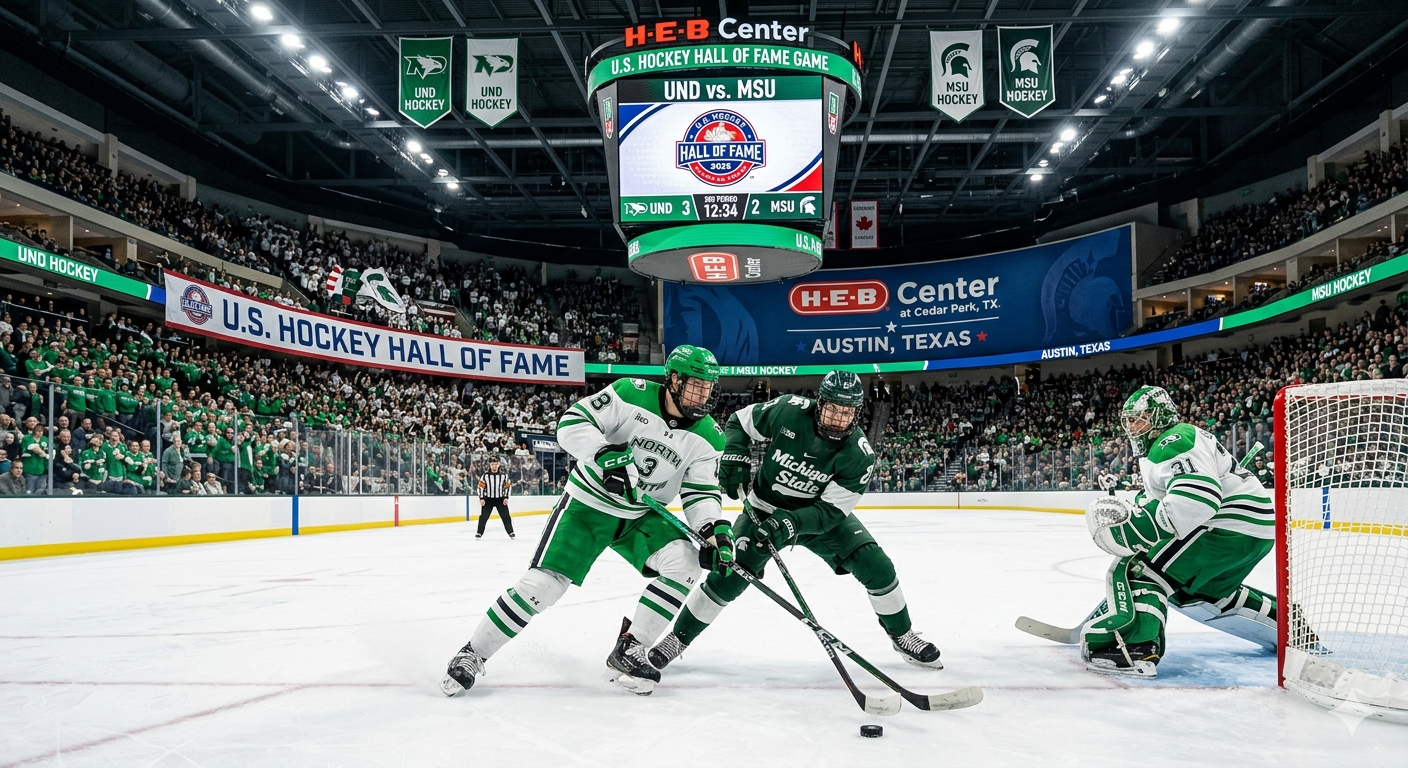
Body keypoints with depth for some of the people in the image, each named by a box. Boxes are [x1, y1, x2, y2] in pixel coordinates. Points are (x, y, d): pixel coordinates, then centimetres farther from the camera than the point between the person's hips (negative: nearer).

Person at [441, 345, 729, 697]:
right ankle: (473, 654, 4)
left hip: (641, 516, 4)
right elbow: (572, 423, -20)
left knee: (684, 562, -19)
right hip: (588, 503, -4)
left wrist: (715, 529, -22)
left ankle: (629, 651, -6)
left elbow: (702, 492, -4)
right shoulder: (632, 394, -18)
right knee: (544, 582, -13)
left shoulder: (706, 436, -7)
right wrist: (606, 454, -35)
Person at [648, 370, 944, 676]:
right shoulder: (788, 410, -25)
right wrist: (735, 457, -23)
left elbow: (831, 510, -25)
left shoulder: (859, 455, -24)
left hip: (823, 514, 1)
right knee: (728, 576, -13)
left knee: (877, 568, -9)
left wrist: (791, 524, -40)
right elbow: (739, 422, -6)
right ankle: (677, 638, 7)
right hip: (764, 509, -1)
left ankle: (902, 636, 17)